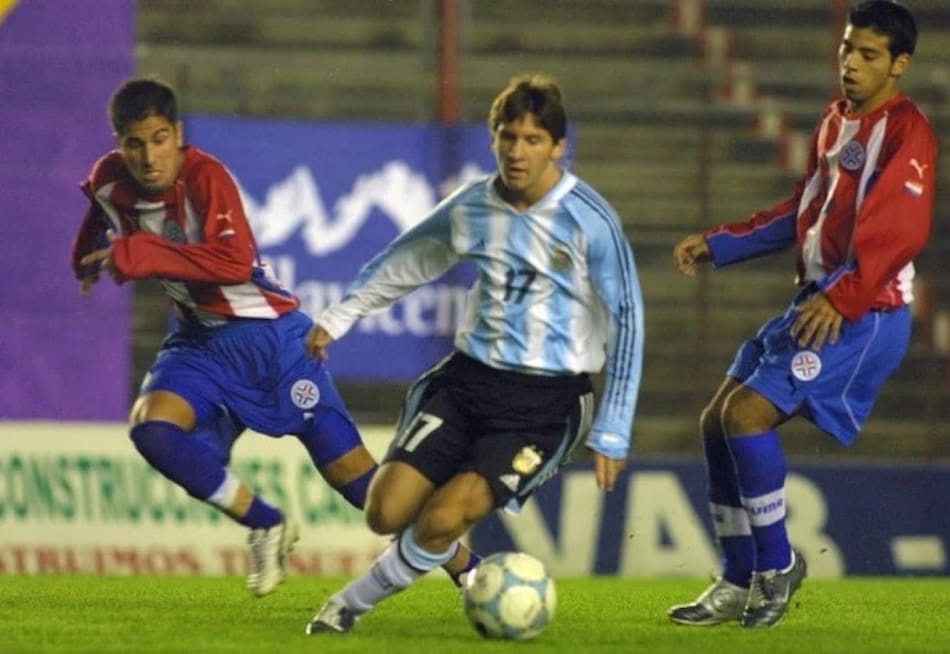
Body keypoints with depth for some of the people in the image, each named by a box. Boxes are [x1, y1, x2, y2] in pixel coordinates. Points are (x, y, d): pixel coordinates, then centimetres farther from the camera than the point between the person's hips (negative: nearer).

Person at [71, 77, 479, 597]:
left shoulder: (205, 177, -24)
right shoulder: (108, 182, -5)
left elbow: (235, 262, -37)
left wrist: (138, 255, -35)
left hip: (269, 335, -5)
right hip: (199, 339, 5)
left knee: (347, 467, -7)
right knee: (151, 429, -23)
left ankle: (470, 573, 5)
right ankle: (266, 525, -5)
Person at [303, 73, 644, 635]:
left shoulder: (590, 221, -14)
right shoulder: (472, 207, 1)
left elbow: (627, 321, -10)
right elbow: (406, 262, 21)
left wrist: (612, 435, -13)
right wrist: (341, 315, 24)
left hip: (547, 402, -5)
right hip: (469, 378, 5)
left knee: (443, 517, -20)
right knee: (387, 512, -8)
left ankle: (356, 602, 5)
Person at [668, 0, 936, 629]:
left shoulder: (907, 134, -13)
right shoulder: (835, 122, 16)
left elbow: (899, 232, -25)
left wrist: (842, 298, -36)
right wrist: (717, 245, 21)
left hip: (864, 316, -9)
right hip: (814, 302, 9)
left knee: (747, 413, -20)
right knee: (717, 421, 7)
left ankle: (777, 566, -5)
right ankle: (740, 585, 14)